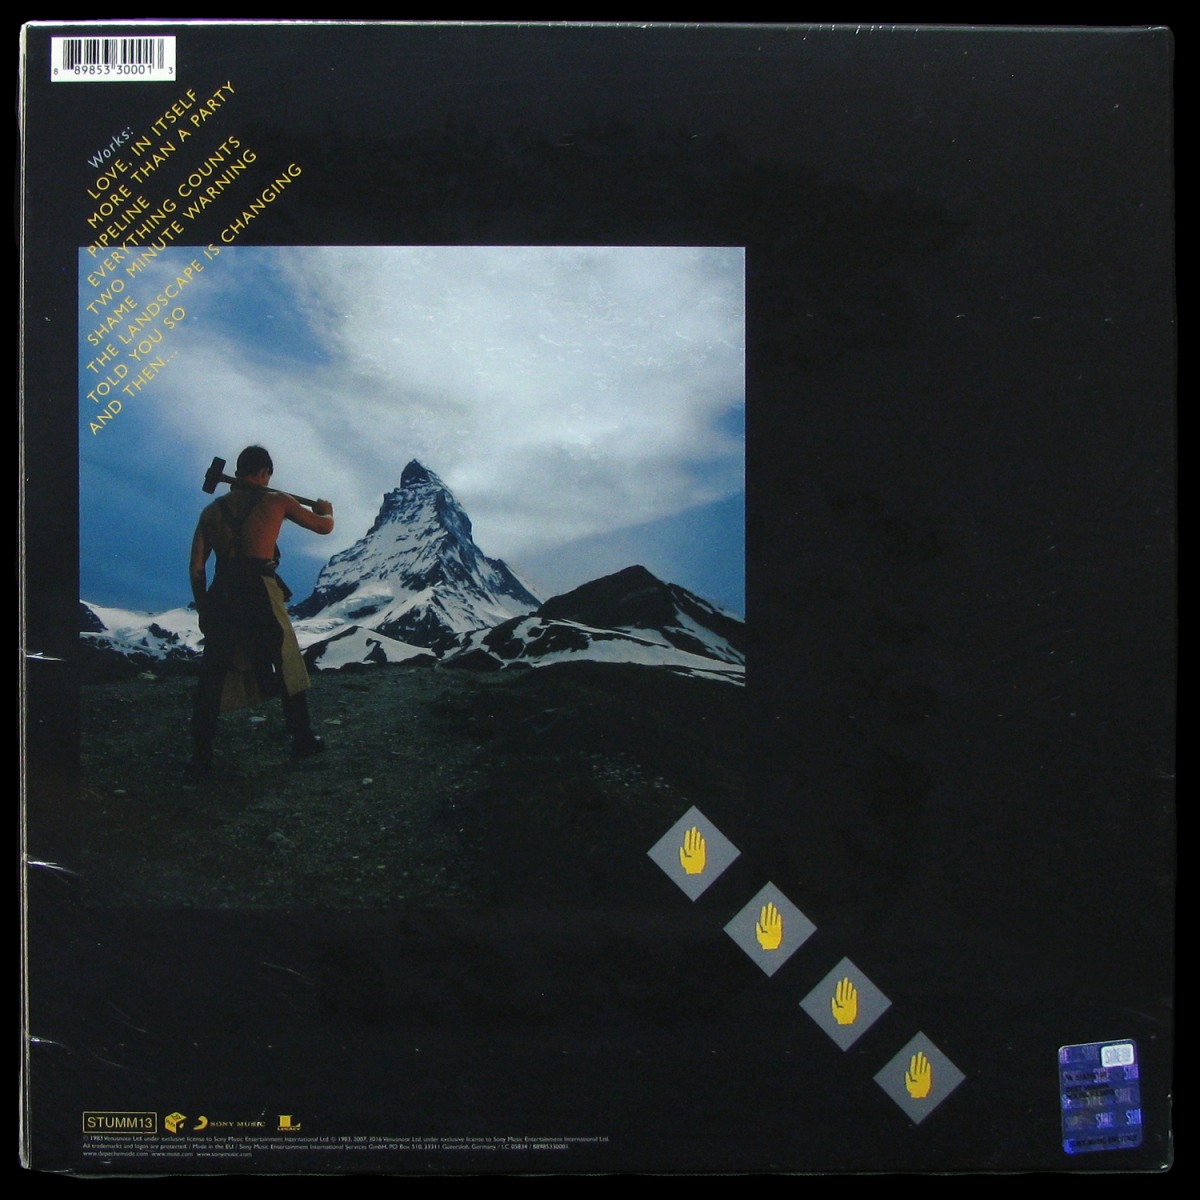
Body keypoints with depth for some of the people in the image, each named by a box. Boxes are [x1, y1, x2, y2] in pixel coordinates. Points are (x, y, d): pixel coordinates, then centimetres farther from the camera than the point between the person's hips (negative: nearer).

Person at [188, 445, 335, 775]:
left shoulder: (213, 510, 11)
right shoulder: (276, 501, 2)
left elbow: (196, 566, 9)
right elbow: (324, 526, 13)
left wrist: (203, 609, 17)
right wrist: (326, 510, 36)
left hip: (221, 597, 3)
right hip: (260, 595, -3)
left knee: (211, 680, 9)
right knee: (288, 670, 14)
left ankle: (201, 758, 8)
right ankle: (303, 741, 23)